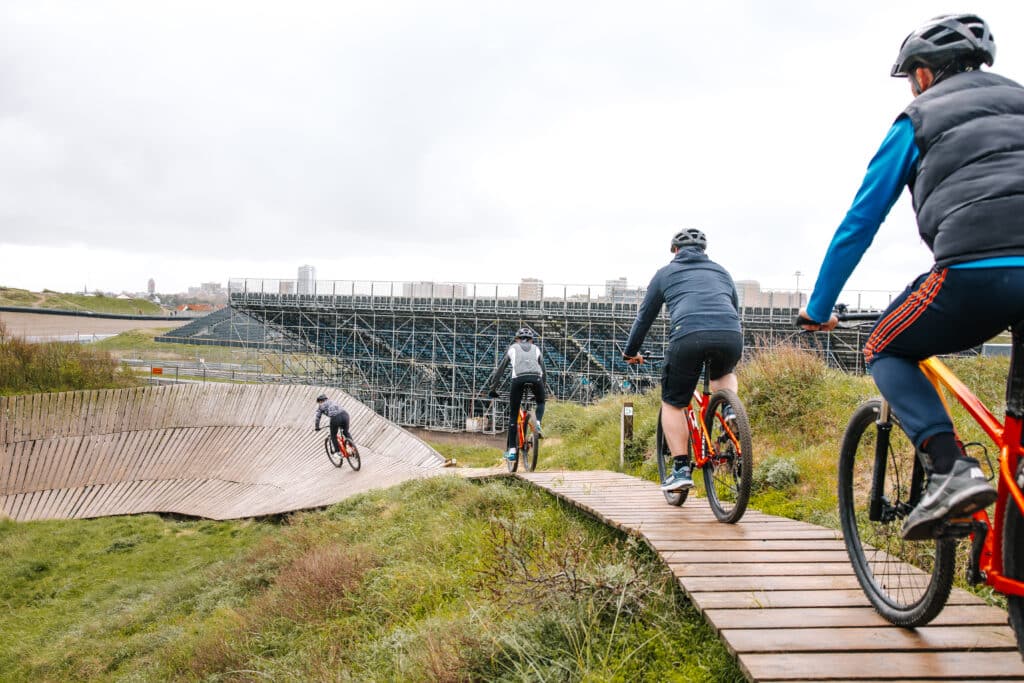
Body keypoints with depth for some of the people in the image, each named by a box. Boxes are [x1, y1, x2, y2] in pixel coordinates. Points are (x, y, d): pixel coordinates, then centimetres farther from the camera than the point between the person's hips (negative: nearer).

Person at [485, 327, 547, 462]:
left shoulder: (512, 348, 30)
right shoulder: (536, 349, 32)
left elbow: (499, 369, 30)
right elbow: (543, 371, 36)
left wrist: (492, 389, 38)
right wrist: (543, 392, 46)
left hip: (518, 378, -1)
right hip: (535, 378, 1)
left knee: (513, 415, 10)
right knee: (541, 402, 31)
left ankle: (511, 450, 6)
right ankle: (538, 424, 4)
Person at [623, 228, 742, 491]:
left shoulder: (666, 273, 24)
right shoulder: (721, 272, 31)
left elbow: (645, 316, 29)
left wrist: (631, 351, 42)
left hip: (688, 337, -3)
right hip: (730, 336, 3)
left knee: (672, 403, 14)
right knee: (723, 375, 37)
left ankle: (681, 469, 5)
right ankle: (729, 413, 10)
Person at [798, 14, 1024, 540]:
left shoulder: (918, 121, 17)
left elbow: (859, 222, 16)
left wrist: (817, 307, 24)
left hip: (977, 269, -4)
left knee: (885, 351, 18)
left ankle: (950, 469, -4)